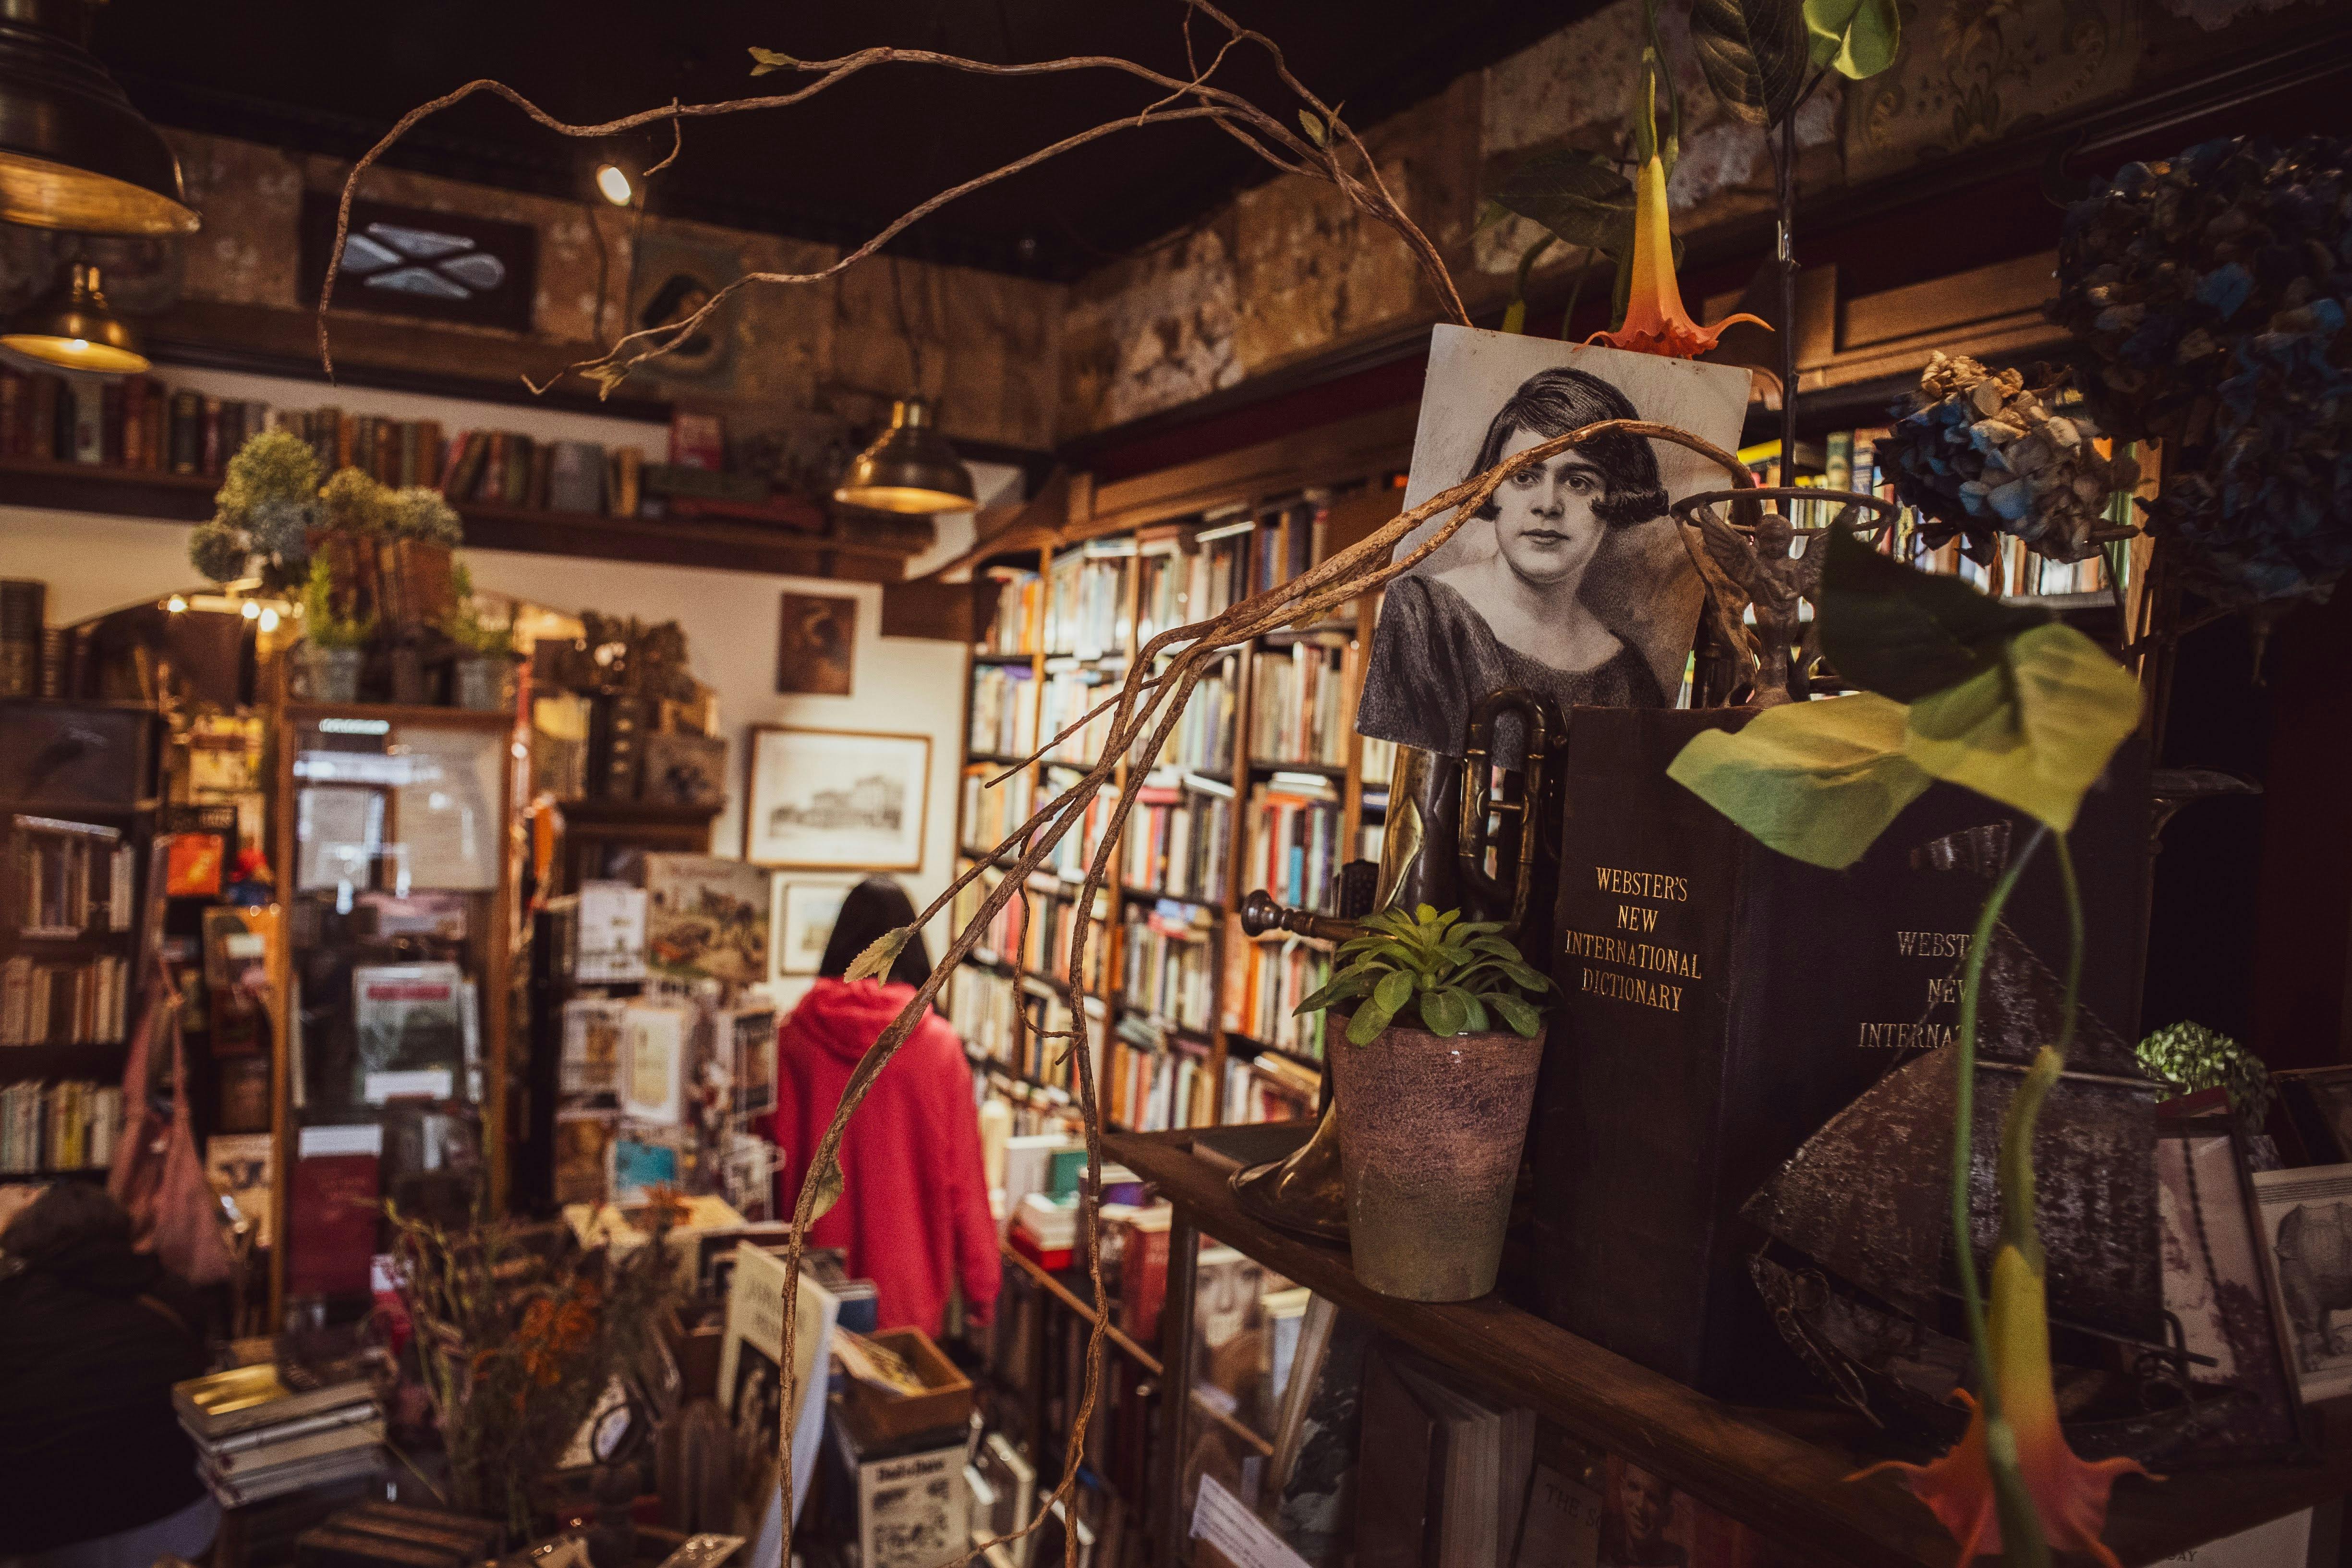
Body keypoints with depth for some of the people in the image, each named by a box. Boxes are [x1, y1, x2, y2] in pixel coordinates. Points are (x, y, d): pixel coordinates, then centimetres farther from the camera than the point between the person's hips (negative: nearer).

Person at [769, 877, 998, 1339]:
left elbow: (779, 1160, 2)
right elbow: (963, 1176, -5)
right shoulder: (938, 1045, -10)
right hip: (907, 1278, -1)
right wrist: (981, 1285, 5)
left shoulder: (796, 1036, -6)